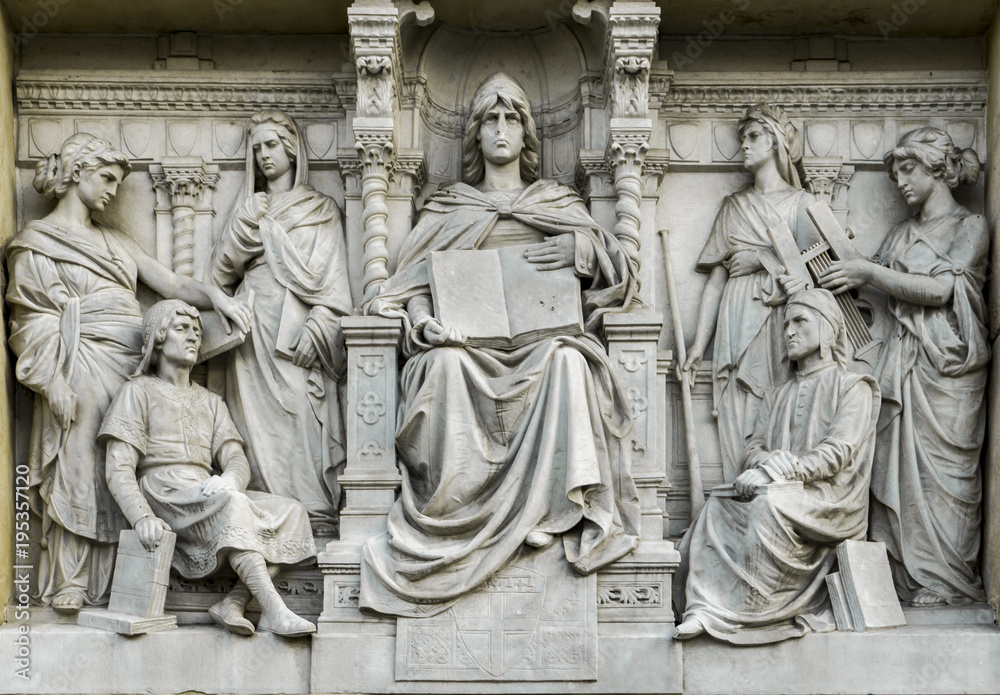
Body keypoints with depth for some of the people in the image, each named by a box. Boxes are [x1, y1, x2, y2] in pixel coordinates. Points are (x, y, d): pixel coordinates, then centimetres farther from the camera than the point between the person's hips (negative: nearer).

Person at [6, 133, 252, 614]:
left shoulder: (115, 243, 26)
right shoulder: (36, 241, 7)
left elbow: (169, 282, 16)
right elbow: (34, 322, -2)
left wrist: (216, 297, -3)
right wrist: (58, 383, -13)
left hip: (129, 367, 5)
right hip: (82, 370, -5)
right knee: (79, 466, -9)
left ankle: (112, 582, 1)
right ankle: (70, 583, -4)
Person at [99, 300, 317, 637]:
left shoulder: (209, 402, 26)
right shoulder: (139, 392, 10)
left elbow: (237, 460, 11)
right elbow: (119, 470, -3)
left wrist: (229, 479, -17)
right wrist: (143, 517, -24)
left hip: (207, 499, 6)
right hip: (163, 498, -6)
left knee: (292, 512, -16)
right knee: (231, 503, -35)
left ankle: (233, 603, -29)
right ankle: (273, 610, -42)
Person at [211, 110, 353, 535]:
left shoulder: (321, 209, 12)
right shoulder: (249, 210, 22)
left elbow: (331, 276, 2)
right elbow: (222, 272, 10)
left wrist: (316, 327, -12)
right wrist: (249, 224, -2)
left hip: (298, 327, -3)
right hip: (255, 331, 3)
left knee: (301, 416, -14)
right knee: (260, 419, -6)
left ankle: (316, 519, -16)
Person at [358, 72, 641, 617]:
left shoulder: (558, 204, 23)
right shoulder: (448, 209, 23)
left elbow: (617, 270, 13)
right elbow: (413, 285, 13)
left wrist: (583, 249, -9)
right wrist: (423, 322, -10)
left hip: (540, 339, 0)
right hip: (470, 342, 0)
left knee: (568, 361, -36)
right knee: (445, 365, -36)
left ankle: (564, 507, -37)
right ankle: (456, 515, -34)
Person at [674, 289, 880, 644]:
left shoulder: (854, 387, 6)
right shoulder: (777, 396, 26)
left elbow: (838, 452, -10)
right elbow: (752, 449, 13)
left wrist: (771, 473, -21)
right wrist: (768, 459, -14)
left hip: (832, 502, -6)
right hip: (786, 496, 6)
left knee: (770, 505, -36)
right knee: (716, 509, -23)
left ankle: (747, 611, -37)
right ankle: (703, 608, -32)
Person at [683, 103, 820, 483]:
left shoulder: (801, 202, 9)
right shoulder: (734, 205, 18)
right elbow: (717, 276, 12)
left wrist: (757, 258, -7)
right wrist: (699, 341, 6)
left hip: (782, 324, -3)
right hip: (737, 326, 3)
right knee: (740, 428, -3)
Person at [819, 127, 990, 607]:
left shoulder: (971, 227, 1)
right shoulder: (899, 235, 20)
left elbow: (941, 288, -12)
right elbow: (871, 287, 15)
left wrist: (869, 272, -15)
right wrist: (842, 272, -3)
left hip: (949, 365, -5)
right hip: (903, 364, 5)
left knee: (942, 468, -5)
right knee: (899, 464, 0)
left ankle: (947, 580, 3)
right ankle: (904, 574, 4)